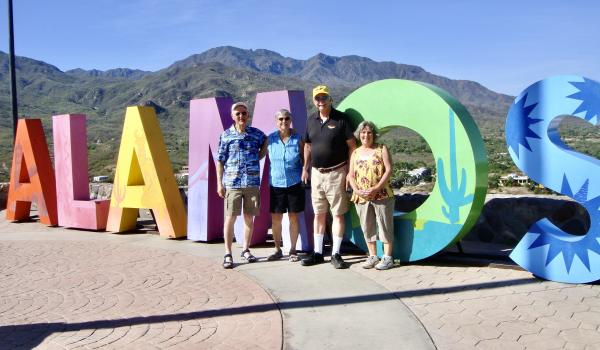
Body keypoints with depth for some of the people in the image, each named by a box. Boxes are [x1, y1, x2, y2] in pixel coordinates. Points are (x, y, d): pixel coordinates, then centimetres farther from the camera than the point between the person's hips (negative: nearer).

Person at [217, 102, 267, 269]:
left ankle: (246, 250, 24)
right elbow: (220, 161, 2)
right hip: (232, 184, -2)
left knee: (249, 217, 10)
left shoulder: (257, 134, 5)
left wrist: (257, 158, 8)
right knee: (230, 218, -1)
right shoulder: (226, 135, 1)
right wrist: (219, 183, -3)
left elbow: (267, 144, 24)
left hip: (252, 183, 2)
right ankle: (228, 254, 7)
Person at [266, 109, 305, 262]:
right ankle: (277, 250, 21)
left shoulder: (298, 138, -3)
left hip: (294, 184, -1)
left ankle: (293, 250, 19)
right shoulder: (270, 139, 0)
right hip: (276, 184, 1)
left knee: (293, 217, 7)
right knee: (275, 218, 6)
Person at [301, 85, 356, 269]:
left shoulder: (341, 119, -7)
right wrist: (305, 168, 14)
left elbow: (352, 145, -6)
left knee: (337, 214, 0)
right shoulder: (311, 120, 9)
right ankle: (317, 252, 20)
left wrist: (350, 171, -10)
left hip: (336, 173, -5)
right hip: (317, 173, 5)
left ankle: (336, 254, 8)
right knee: (319, 214, 11)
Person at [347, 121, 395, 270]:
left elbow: (389, 170, -6)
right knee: (367, 228, 9)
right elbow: (351, 175, 10)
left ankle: (387, 257, 7)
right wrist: (357, 190, -7)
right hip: (361, 197, 4)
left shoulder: (381, 149, 2)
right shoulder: (355, 153, 14)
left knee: (385, 226, 0)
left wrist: (376, 188, -15)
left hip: (382, 195, -4)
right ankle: (373, 256, 20)